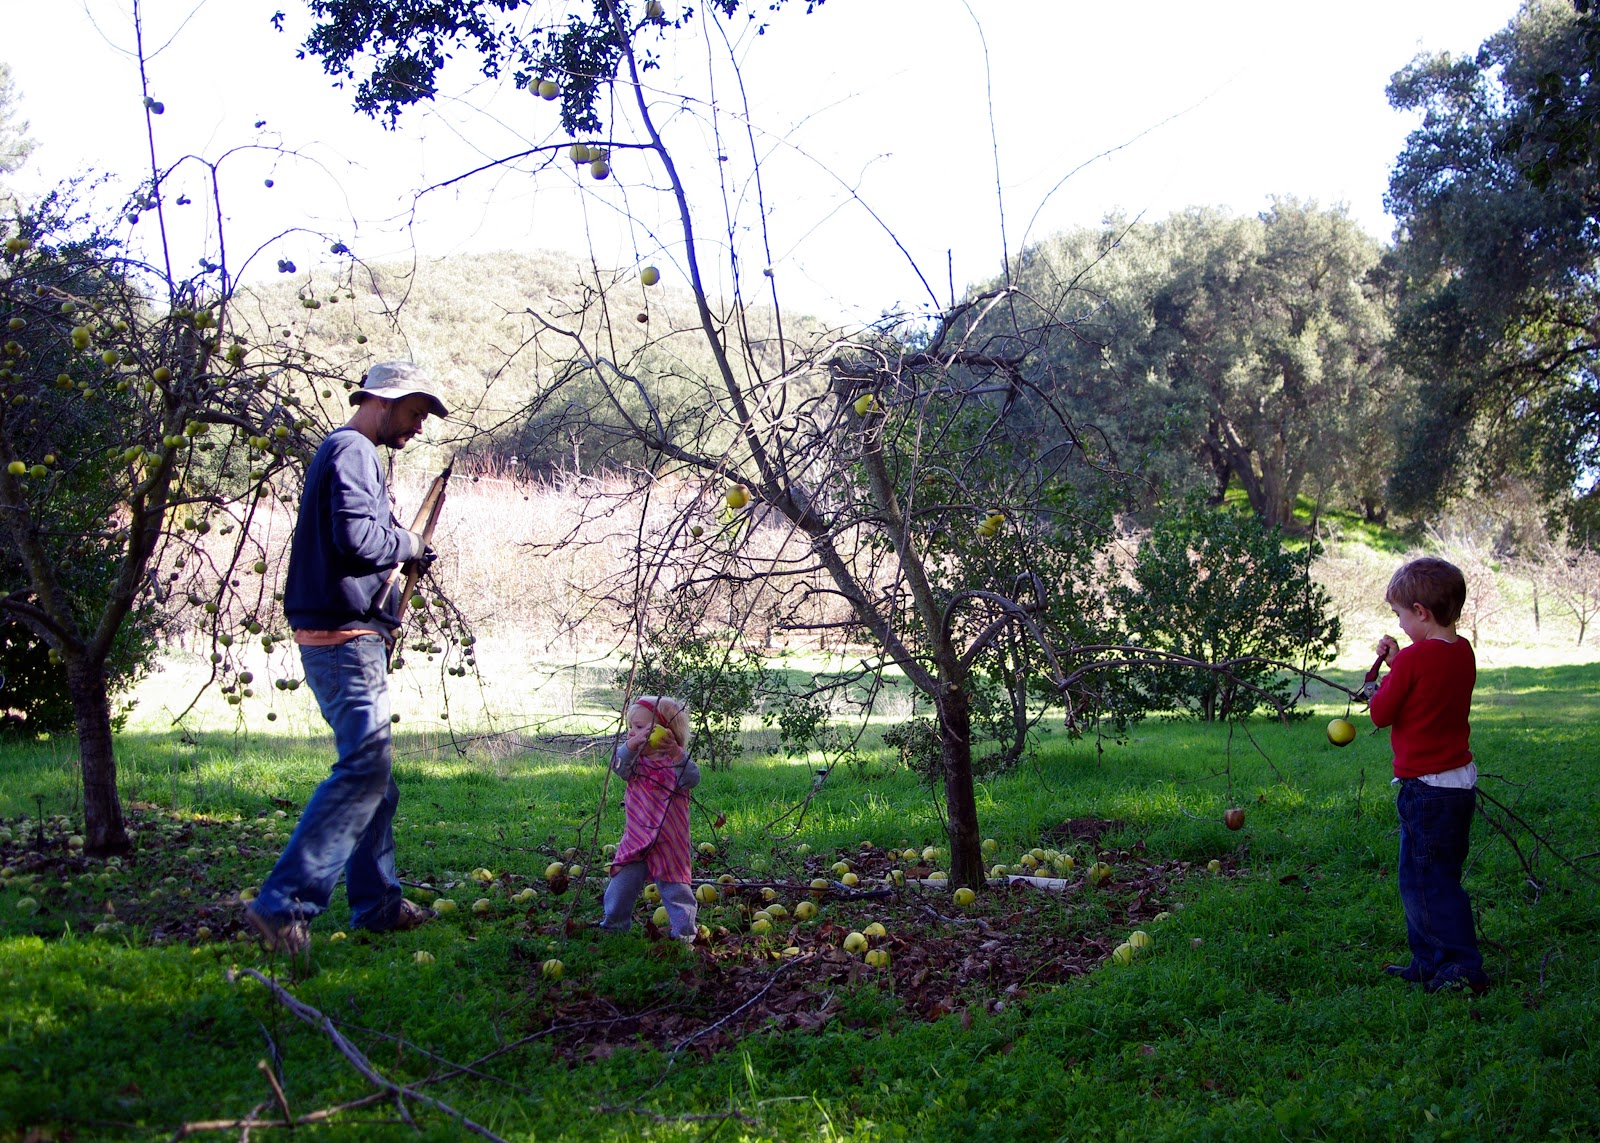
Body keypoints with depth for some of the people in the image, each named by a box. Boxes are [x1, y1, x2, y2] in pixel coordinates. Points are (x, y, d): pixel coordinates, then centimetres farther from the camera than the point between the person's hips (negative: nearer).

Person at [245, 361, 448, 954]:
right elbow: (357, 540, -24)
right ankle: (283, 903, -17)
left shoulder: (349, 453, 21)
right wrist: (409, 543, -8)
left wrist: (404, 552, 10)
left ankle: (377, 903, 22)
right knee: (364, 769, -15)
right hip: (346, 640, -11)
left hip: (347, 642, 11)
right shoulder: (351, 451, -11)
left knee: (372, 774, 15)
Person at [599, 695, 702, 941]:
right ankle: (614, 925, 23)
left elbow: (692, 779, -26)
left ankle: (684, 929, 15)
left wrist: (677, 754, -41)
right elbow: (618, 766, -16)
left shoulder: (676, 762, -7)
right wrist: (632, 744, -34)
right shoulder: (636, 761, 5)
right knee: (621, 884, 6)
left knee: (674, 888, 3)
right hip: (635, 842, 4)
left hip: (668, 845, -4)